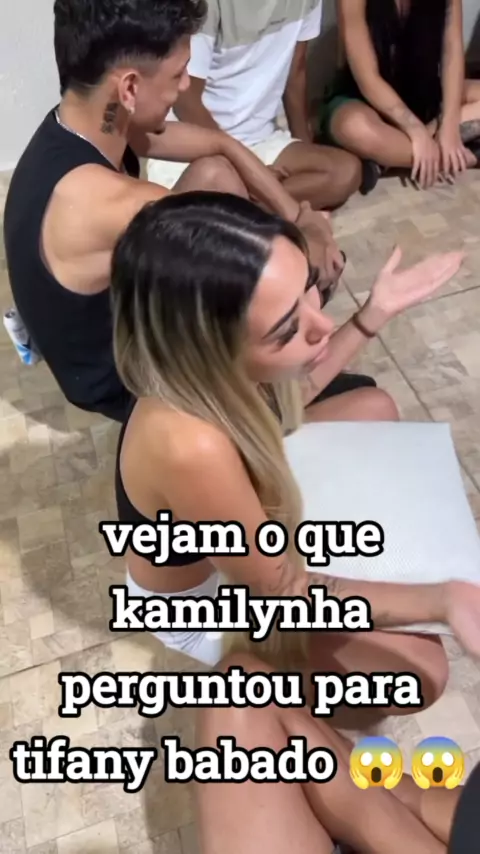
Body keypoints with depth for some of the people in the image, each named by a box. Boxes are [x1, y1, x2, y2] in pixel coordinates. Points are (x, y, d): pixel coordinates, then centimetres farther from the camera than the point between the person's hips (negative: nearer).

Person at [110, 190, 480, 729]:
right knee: (420, 669, -7)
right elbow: (283, 593, -29)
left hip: (241, 526, 6)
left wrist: (374, 314, -7)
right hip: (204, 598, -6)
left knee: (375, 408, 8)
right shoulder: (190, 448, -47)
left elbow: (285, 400, 0)